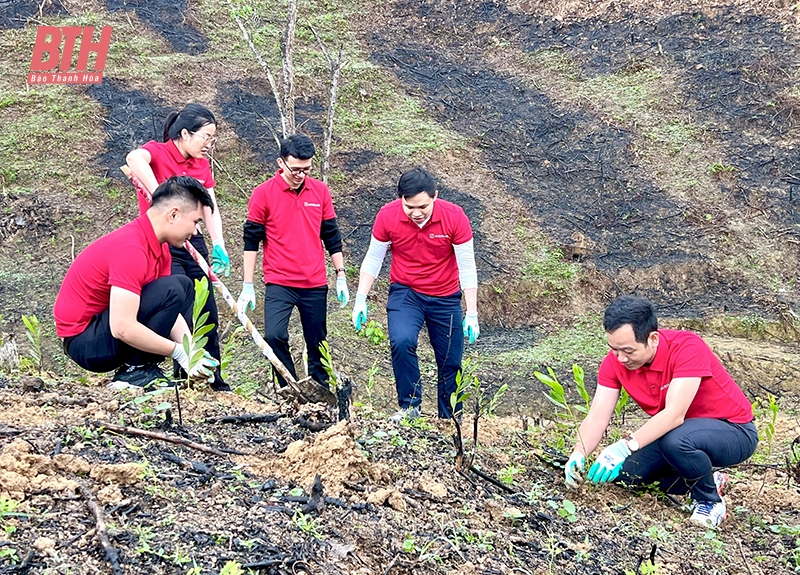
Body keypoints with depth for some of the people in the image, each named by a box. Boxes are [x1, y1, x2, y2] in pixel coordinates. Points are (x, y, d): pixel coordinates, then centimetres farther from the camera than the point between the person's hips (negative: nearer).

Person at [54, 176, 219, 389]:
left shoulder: (159, 247, 4)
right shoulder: (131, 249, -27)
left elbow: (168, 311, 7)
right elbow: (122, 328, -33)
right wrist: (179, 351, -23)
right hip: (84, 340, -10)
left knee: (185, 286, 13)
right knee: (172, 291, -25)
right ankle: (133, 372, -12)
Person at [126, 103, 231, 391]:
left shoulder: (202, 165, 12)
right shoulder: (157, 151, -8)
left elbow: (210, 208, 3)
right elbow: (134, 158, -33)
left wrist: (218, 247, -11)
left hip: (193, 243, 7)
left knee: (208, 316, 8)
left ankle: (214, 382, 20)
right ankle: (186, 379, 0)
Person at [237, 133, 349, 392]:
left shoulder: (320, 191, 4)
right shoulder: (263, 193, -5)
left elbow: (331, 236, 12)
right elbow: (251, 241, -1)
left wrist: (341, 276, 9)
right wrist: (247, 286, -3)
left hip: (315, 284, 3)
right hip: (279, 284, -3)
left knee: (317, 344, 9)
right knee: (274, 336, -19)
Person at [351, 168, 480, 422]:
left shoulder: (454, 217, -18)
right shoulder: (388, 216, -16)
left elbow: (467, 267, -11)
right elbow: (373, 259, -3)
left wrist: (472, 314, -11)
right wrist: (361, 299, -11)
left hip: (445, 298, 1)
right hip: (405, 292, 0)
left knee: (451, 363, 6)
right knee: (402, 341, -28)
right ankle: (409, 407, -12)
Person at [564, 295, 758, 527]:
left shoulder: (687, 347, -30)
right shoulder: (615, 362, -12)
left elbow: (674, 414, -39)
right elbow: (597, 418, -16)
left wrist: (626, 446, -50)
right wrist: (578, 454, -35)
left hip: (734, 430, -7)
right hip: (678, 429, 7)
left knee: (675, 440, -36)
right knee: (625, 470, -12)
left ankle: (710, 501, -5)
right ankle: (704, 479, 12)